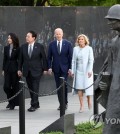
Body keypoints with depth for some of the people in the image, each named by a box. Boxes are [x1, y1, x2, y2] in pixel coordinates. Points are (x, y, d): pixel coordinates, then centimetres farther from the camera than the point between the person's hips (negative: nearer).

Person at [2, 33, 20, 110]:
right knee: (6, 87, -2)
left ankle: (13, 103, 12)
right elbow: (4, 59, 9)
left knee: (14, 86, 3)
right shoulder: (6, 48, 7)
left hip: (14, 69, -4)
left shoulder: (17, 49, -6)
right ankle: (10, 100, 20)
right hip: (7, 69, 4)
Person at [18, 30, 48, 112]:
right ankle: (36, 104, 18)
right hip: (27, 71, 4)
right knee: (30, 88, 8)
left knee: (35, 88, -8)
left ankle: (33, 105, -8)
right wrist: (19, 69, 5)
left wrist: (45, 69, -2)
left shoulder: (39, 47, -3)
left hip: (36, 71, -4)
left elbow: (44, 58, 0)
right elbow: (21, 59, 9)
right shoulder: (23, 47, 6)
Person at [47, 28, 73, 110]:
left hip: (64, 68, -2)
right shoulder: (52, 44, 5)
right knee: (58, 86, 4)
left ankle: (65, 103, 0)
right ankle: (61, 103, 10)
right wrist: (49, 67, -3)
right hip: (56, 68, 2)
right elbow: (49, 57, 7)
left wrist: (70, 68, -6)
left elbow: (70, 57, 0)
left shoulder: (68, 44, 0)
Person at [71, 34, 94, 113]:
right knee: (79, 87, -5)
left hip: (87, 70, -2)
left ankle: (89, 100, 26)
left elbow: (91, 60, -6)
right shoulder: (75, 49, 7)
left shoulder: (89, 49, -2)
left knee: (88, 86, -2)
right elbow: (73, 61, 10)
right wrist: (73, 71, 5)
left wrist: (90, 71, -14)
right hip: (78, 71, 2)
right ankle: (81, 106, -3)